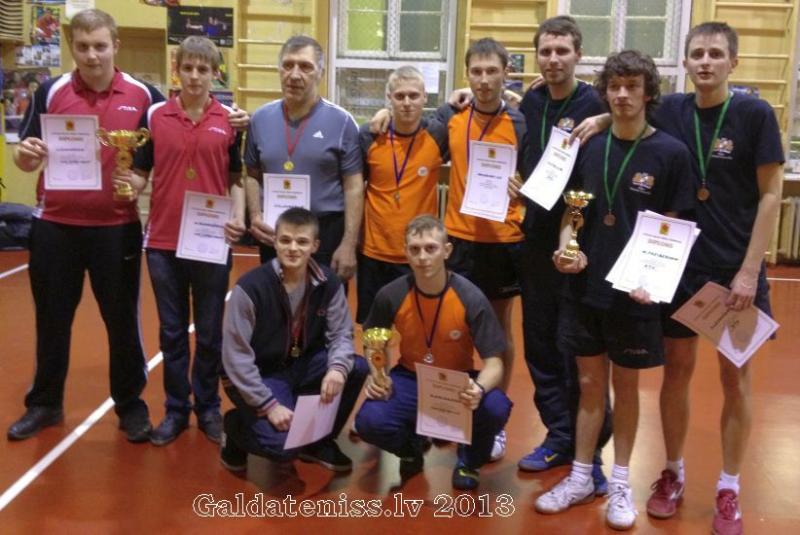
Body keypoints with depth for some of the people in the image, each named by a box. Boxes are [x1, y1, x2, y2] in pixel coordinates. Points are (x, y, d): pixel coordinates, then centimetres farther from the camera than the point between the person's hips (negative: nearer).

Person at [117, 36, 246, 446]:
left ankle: (209, 407, 25)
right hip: (163, 240, 1)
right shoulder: (154, 116, 3)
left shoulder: (230, 120, 2)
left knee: (210, 333, 9)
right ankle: (176, 409, 25)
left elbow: (236, 178, 5)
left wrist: (238, 217, -10)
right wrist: (130, 184, -16)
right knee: (172, 331, 11)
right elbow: (141, 173, 5)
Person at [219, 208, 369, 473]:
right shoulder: (250, 287, -21)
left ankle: (318, 440, 4)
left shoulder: (328, 283, -8)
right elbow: (235, 356, -20)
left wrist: (338, 367, -29)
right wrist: (269, 405, -24)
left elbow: (341, 333, -5)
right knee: (282, 444, -25)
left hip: (303, 365, 5)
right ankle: (235, 426, 11)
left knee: (357, 369, -19)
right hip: (258, 375, -5)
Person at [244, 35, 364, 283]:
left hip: (326, 233, -3)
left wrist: (349, 245, -12)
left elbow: (353, 187, -7)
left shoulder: (341, 122, -6)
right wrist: (255, 215, -5)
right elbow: (253, 176, 13)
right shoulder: (260, 118, 5)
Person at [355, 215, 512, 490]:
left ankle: (468, 460, 5)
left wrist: (479, 389, -41)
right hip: (410, 379, 1)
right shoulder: (391, 295, -14)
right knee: (369, 421, -28)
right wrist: (375, 374, -16)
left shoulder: (471, 298, -20)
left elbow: (493, 363, -18)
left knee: (496, 408, -33)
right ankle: (412, 444, 12)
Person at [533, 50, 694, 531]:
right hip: (585, 287, 3)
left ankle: (620, 482, 28)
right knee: (590, 384, 13)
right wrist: (568, 248, -8)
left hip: (634, 291, -3)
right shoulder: (589, 146, 4)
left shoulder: (671, 152, -7)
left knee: (625, 386, 11)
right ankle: (581, 477, 26)